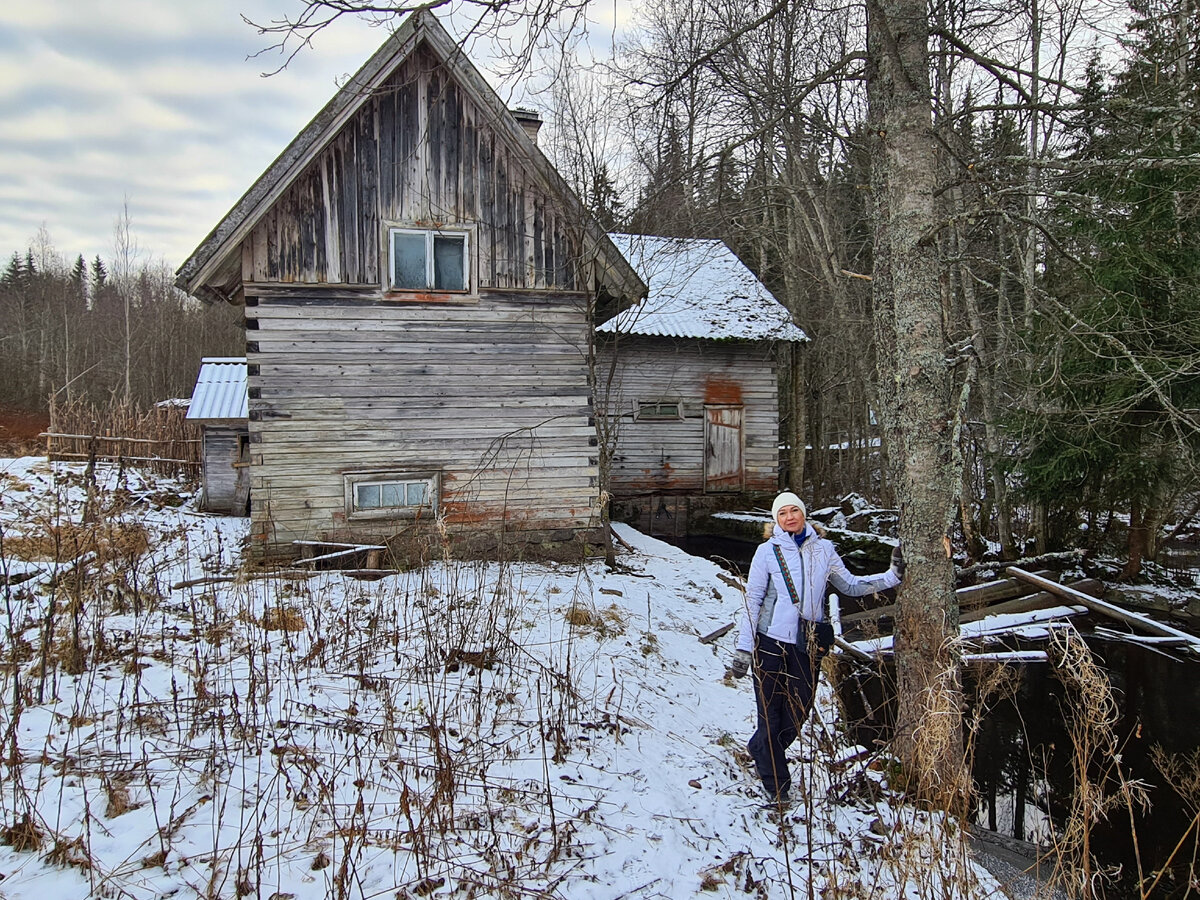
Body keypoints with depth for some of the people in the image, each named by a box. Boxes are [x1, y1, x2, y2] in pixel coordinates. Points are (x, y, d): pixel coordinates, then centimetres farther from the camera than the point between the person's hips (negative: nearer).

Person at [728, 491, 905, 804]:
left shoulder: (823, 549, 4)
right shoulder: (768, 551, -5)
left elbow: (850, 585, 12)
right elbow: (752, 600, -4)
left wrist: (893, 576, 3)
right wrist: (743, 649, -7)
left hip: (808, 645, 3)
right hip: (770, 641, -3)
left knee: (797, 714, 12)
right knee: (770, 714, 1)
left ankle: (760, 749, 41)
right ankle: (776, 784, 19)